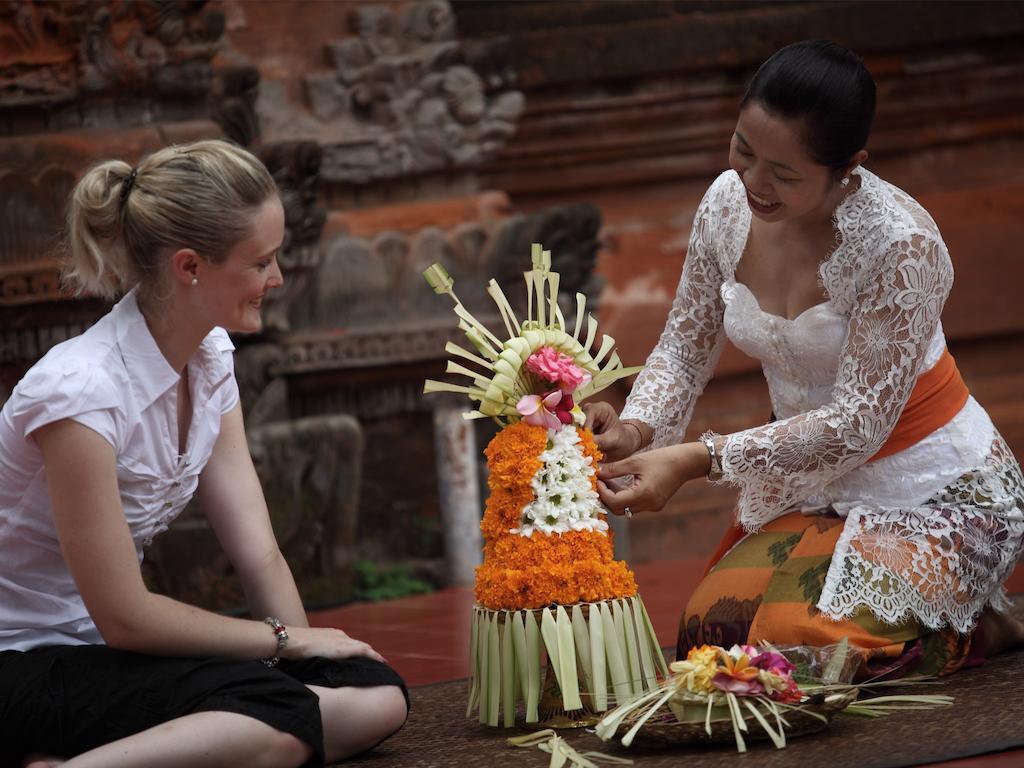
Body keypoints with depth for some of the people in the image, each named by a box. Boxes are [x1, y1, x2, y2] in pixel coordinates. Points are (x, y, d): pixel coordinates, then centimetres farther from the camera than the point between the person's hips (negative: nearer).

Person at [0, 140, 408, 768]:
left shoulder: (209, 361, 4)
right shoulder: (80, 392, -23)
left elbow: (258, 553, 3)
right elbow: (124, 617, -19)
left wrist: (304, 644, -14)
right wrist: (285, 640, -9)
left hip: (106, 648, 10)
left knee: (378, 697, -11)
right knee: (277, 718, -32)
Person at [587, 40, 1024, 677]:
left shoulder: (900, 243, -29)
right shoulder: (729, 202, -8)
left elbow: (859, 426, -27)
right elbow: (687, 345, 2)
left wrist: (699, 459, -33)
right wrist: (636, 428, -20)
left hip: (933, 493, -7)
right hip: (812, 491, 7)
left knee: (805, 646, -25)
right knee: (708, 635, -9)